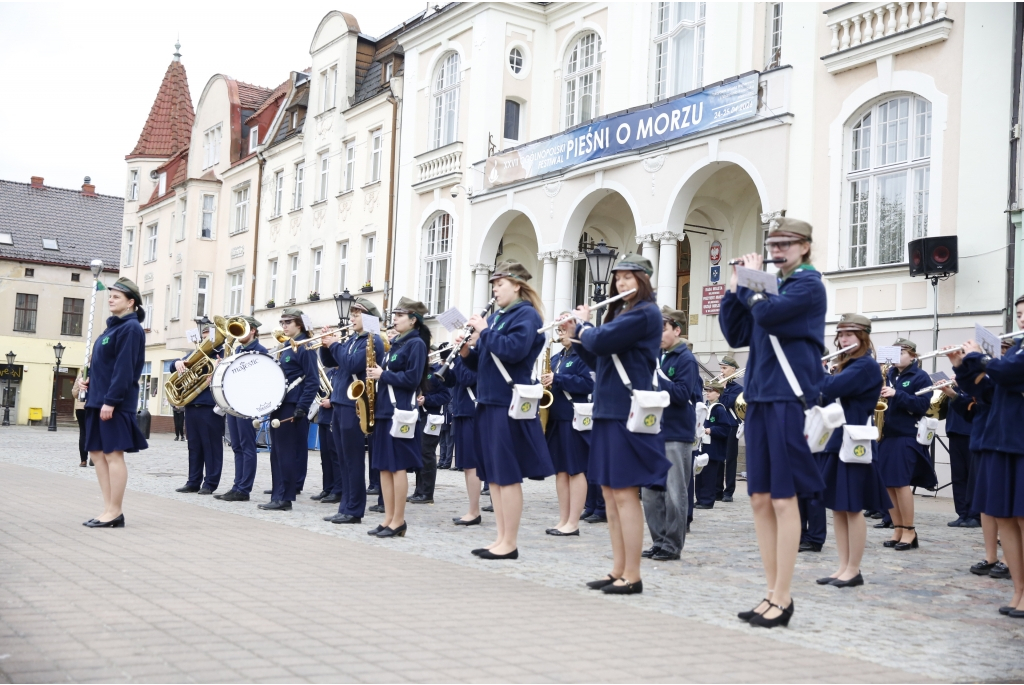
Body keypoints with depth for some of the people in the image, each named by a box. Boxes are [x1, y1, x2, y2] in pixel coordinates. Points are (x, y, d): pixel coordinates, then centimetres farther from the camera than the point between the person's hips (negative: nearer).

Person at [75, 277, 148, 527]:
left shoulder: (131, 328, -10)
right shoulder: (113, 326, 18)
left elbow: (124, 368, -18)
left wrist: (111, 400, -22)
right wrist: (86, 379, 5)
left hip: (116, 402, -10)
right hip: (98, 399, 10)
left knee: (113, 454, -6)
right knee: (97, 453, 10)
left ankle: (115, 512, 0)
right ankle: (109, 508, 15)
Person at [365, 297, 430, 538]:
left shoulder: (416, 344, -7)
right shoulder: (395, 343, 19)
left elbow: (412, 379, -16)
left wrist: (383, 375, -12)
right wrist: (376, 372, 4)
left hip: (400, 411, -9)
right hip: (384, 410, 9)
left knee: (398, 466, -5)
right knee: (384, 466, 8)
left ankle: (399, 521, 1)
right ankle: (388, 519, 13)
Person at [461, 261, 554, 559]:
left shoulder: (526, 315, -6)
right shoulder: (495, 317, 18)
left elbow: (513, 350, -23)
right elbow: (482, 362, 20)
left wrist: (484, 330, -15)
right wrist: (467, 351, 1)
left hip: (509, 404, -9)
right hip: (488, 402, 9)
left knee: (507, 475, -5)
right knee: (493, 474, 10)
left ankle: (510, 543, 1)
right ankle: (501, 538, 17)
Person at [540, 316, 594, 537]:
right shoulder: (556, 357, 18)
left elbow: (588, 384, -16)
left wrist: (557, 379, -19)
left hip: (575, 419, -8)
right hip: (555, 418, 8)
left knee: (576, 470, -4)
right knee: (560, 470, 9)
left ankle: (573, 523, -1)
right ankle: (563, 520, 14)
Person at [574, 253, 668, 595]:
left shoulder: (645, 313, -10)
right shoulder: (621, 314, 19)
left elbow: (600, 342, -20)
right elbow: (597, 360, 22)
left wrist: (583, 324, -1)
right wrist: (575, 337, 11)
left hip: (628, 413, -9)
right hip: (609, 411, 9)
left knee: (625, 493, -7)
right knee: (610, 494, 10)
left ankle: (632, 576, -1)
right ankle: (618, 570, 16)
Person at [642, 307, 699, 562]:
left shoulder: (686, 359, -7)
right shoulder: (658, 357, 13)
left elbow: (682, 394, -18)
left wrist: (655, 376, -20)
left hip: (677, 435, -7)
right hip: (655, 432, 7)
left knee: (674, 493, -2)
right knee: (651, 491, 9)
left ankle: (672, 545, 6)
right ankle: (659, 541, 17)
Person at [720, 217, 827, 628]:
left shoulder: (808, 284, -5)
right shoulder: (769, 286, 18)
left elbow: (767, 314, -20)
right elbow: (736, 335, 14)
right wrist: (735, 287, 7)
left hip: (789, 400, -8)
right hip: (759, 399, 8)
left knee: (783, 500, -4)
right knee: (760, 499, 8)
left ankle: (782, 599, 4)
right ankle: (772, 593, 16)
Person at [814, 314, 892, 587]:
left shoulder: (867, 365, -10)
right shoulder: (846, 365, 17)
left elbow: (831, 388, -22)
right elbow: (825, 398, 15)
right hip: (835, 441, 9)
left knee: (852, 507, -2)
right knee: (836, 507, 9)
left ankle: (854, 570, 6)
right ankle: (843, 567, 16)